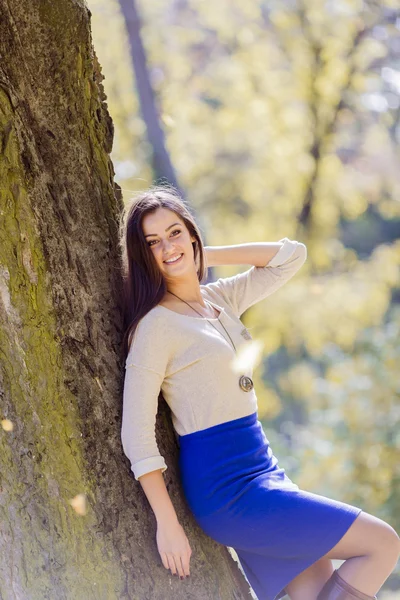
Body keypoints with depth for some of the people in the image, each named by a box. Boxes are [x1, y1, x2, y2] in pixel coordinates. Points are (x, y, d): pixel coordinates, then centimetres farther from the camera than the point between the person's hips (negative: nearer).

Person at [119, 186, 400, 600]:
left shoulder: (221, 299, 10)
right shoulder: (155, 325, -12)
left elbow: (291, 255, 19)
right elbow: (137, 433, -15)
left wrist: (206, 255, 10)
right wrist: (167, 525, -17)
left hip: (263, 471, 8)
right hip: (228, 491, -8)